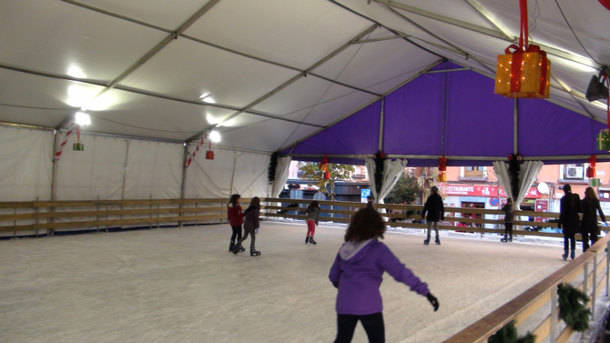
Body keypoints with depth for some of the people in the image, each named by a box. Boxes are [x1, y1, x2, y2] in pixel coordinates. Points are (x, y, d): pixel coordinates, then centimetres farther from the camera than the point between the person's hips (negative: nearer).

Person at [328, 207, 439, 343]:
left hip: (344, 305, 5)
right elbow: (401, 272, -19)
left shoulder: (345, 248, 3)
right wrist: (425, 291, -17)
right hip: (368, 306, -5)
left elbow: (333, 275, 14)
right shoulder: (378, 249, -12)